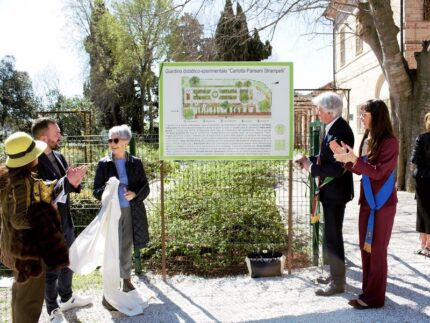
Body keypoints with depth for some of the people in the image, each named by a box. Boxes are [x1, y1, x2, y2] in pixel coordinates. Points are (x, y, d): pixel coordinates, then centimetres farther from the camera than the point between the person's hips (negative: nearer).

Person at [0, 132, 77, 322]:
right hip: (28, 246, -10)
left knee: (21, 289, 27)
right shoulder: (22, 182, -28)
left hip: (17, 243, 10)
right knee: (30, 296, 5)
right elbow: (19, 219, -30)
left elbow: (42, 193, 5)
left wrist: (66, 181, 0)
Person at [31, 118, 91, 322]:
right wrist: (70, 181, -33)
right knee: (51, 270, 11)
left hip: (65, 222, 8)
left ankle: (67, 298, 46)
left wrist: (75, 180, -14)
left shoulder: (59, 156, 3)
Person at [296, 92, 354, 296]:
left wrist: (311, 168, -17)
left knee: (333, 236, 0)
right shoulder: (333, 127, 7)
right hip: (330, 190, 10)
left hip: (335, 191, -10)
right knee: (332, 234, 20)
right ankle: (335, 274, 35)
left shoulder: (339, 131, -23)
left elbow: (337, 168, -27)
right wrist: (309, 159, 3)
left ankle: (337, 283, 14)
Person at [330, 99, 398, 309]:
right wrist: (344, 156, -3)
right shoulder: (367, 139, 9)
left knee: (376, 250, 1)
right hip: (367, 201, 8)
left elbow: (378, 172, -19)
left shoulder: (389, 142, -13)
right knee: (365, 247, 12)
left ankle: (374, 297, 13)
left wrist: (353, 159, -26)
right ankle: (368, 291, 24)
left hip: (382, 203, -7)